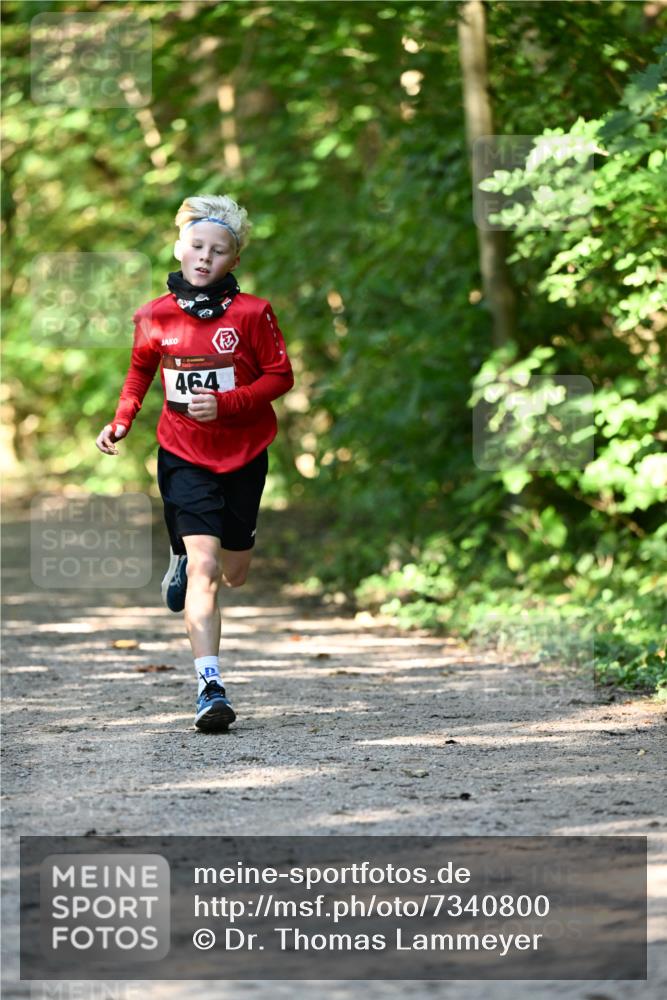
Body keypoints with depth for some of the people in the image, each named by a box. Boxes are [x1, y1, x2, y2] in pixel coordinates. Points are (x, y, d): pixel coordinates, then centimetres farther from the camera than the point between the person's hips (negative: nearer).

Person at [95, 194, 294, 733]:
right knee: (203, 569, -16)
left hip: (243, 455, 1)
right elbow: (142, 369, 15)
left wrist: (226, 403, -20)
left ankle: (188, 558, 52)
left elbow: (281, 376, -6)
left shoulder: (252, 313, -10)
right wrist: (121, 420, 1)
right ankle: (210, 688, -17)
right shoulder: (156, 316, -4)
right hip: (184, 456, -1)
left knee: (234, 574, 15)